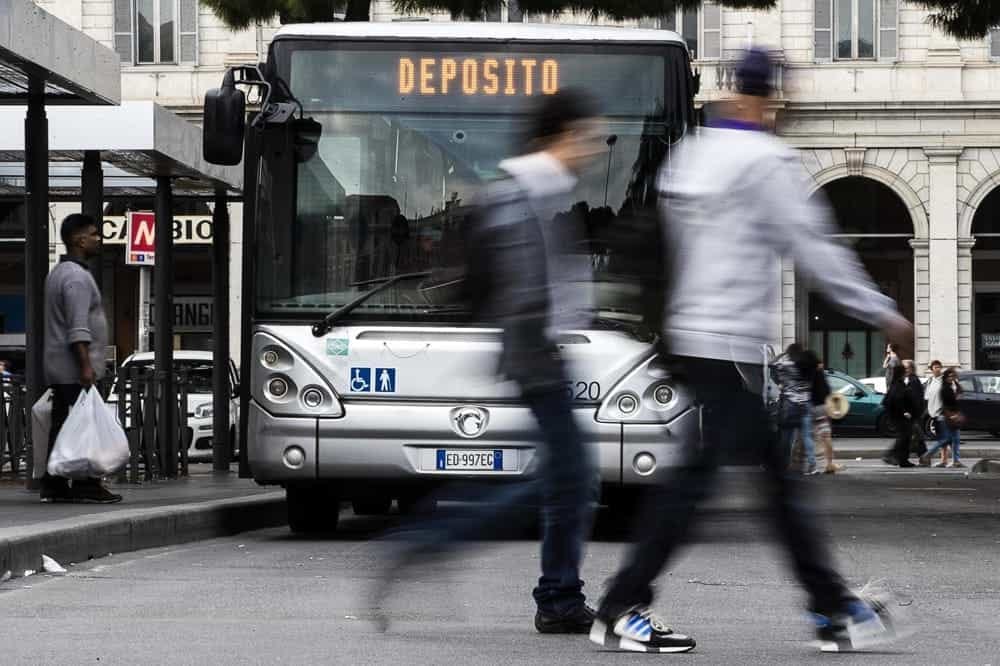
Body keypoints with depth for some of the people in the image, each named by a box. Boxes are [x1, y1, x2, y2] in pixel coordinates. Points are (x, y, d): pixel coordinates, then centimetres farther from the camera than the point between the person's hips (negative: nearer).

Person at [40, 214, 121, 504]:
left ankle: (54, 486, 8)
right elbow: (78, 327, -21)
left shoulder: (57, 273, 20)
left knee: (62, 426, 8)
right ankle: (85, 485, -11)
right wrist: (86, 365, -24)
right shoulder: (77, 277, -13)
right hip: (74, 370, -10)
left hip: (58, 369, 10)